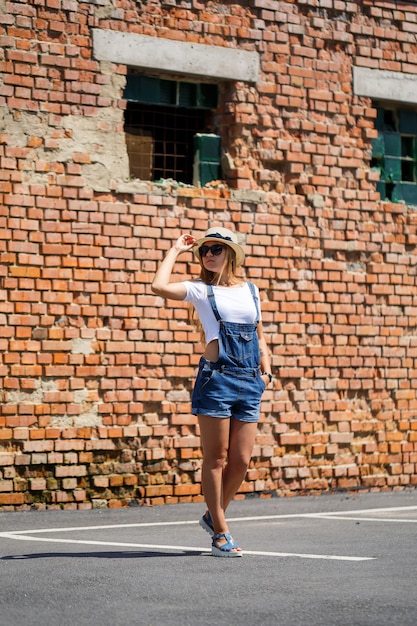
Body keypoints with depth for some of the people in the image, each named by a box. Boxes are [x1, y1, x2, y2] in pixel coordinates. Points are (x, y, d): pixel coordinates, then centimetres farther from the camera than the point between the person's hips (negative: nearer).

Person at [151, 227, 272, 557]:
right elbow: (160, 286, -15)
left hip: (250, 382, 4)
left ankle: (214, 515, 26)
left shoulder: (251, 290, 16)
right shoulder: (201, 290, 2)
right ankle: (220, 533, 8)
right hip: (216, 378, -4)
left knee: (241, 460, 4)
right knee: (216, 457, -1)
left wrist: (266, 369, 10)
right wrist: (177, 250, -3)